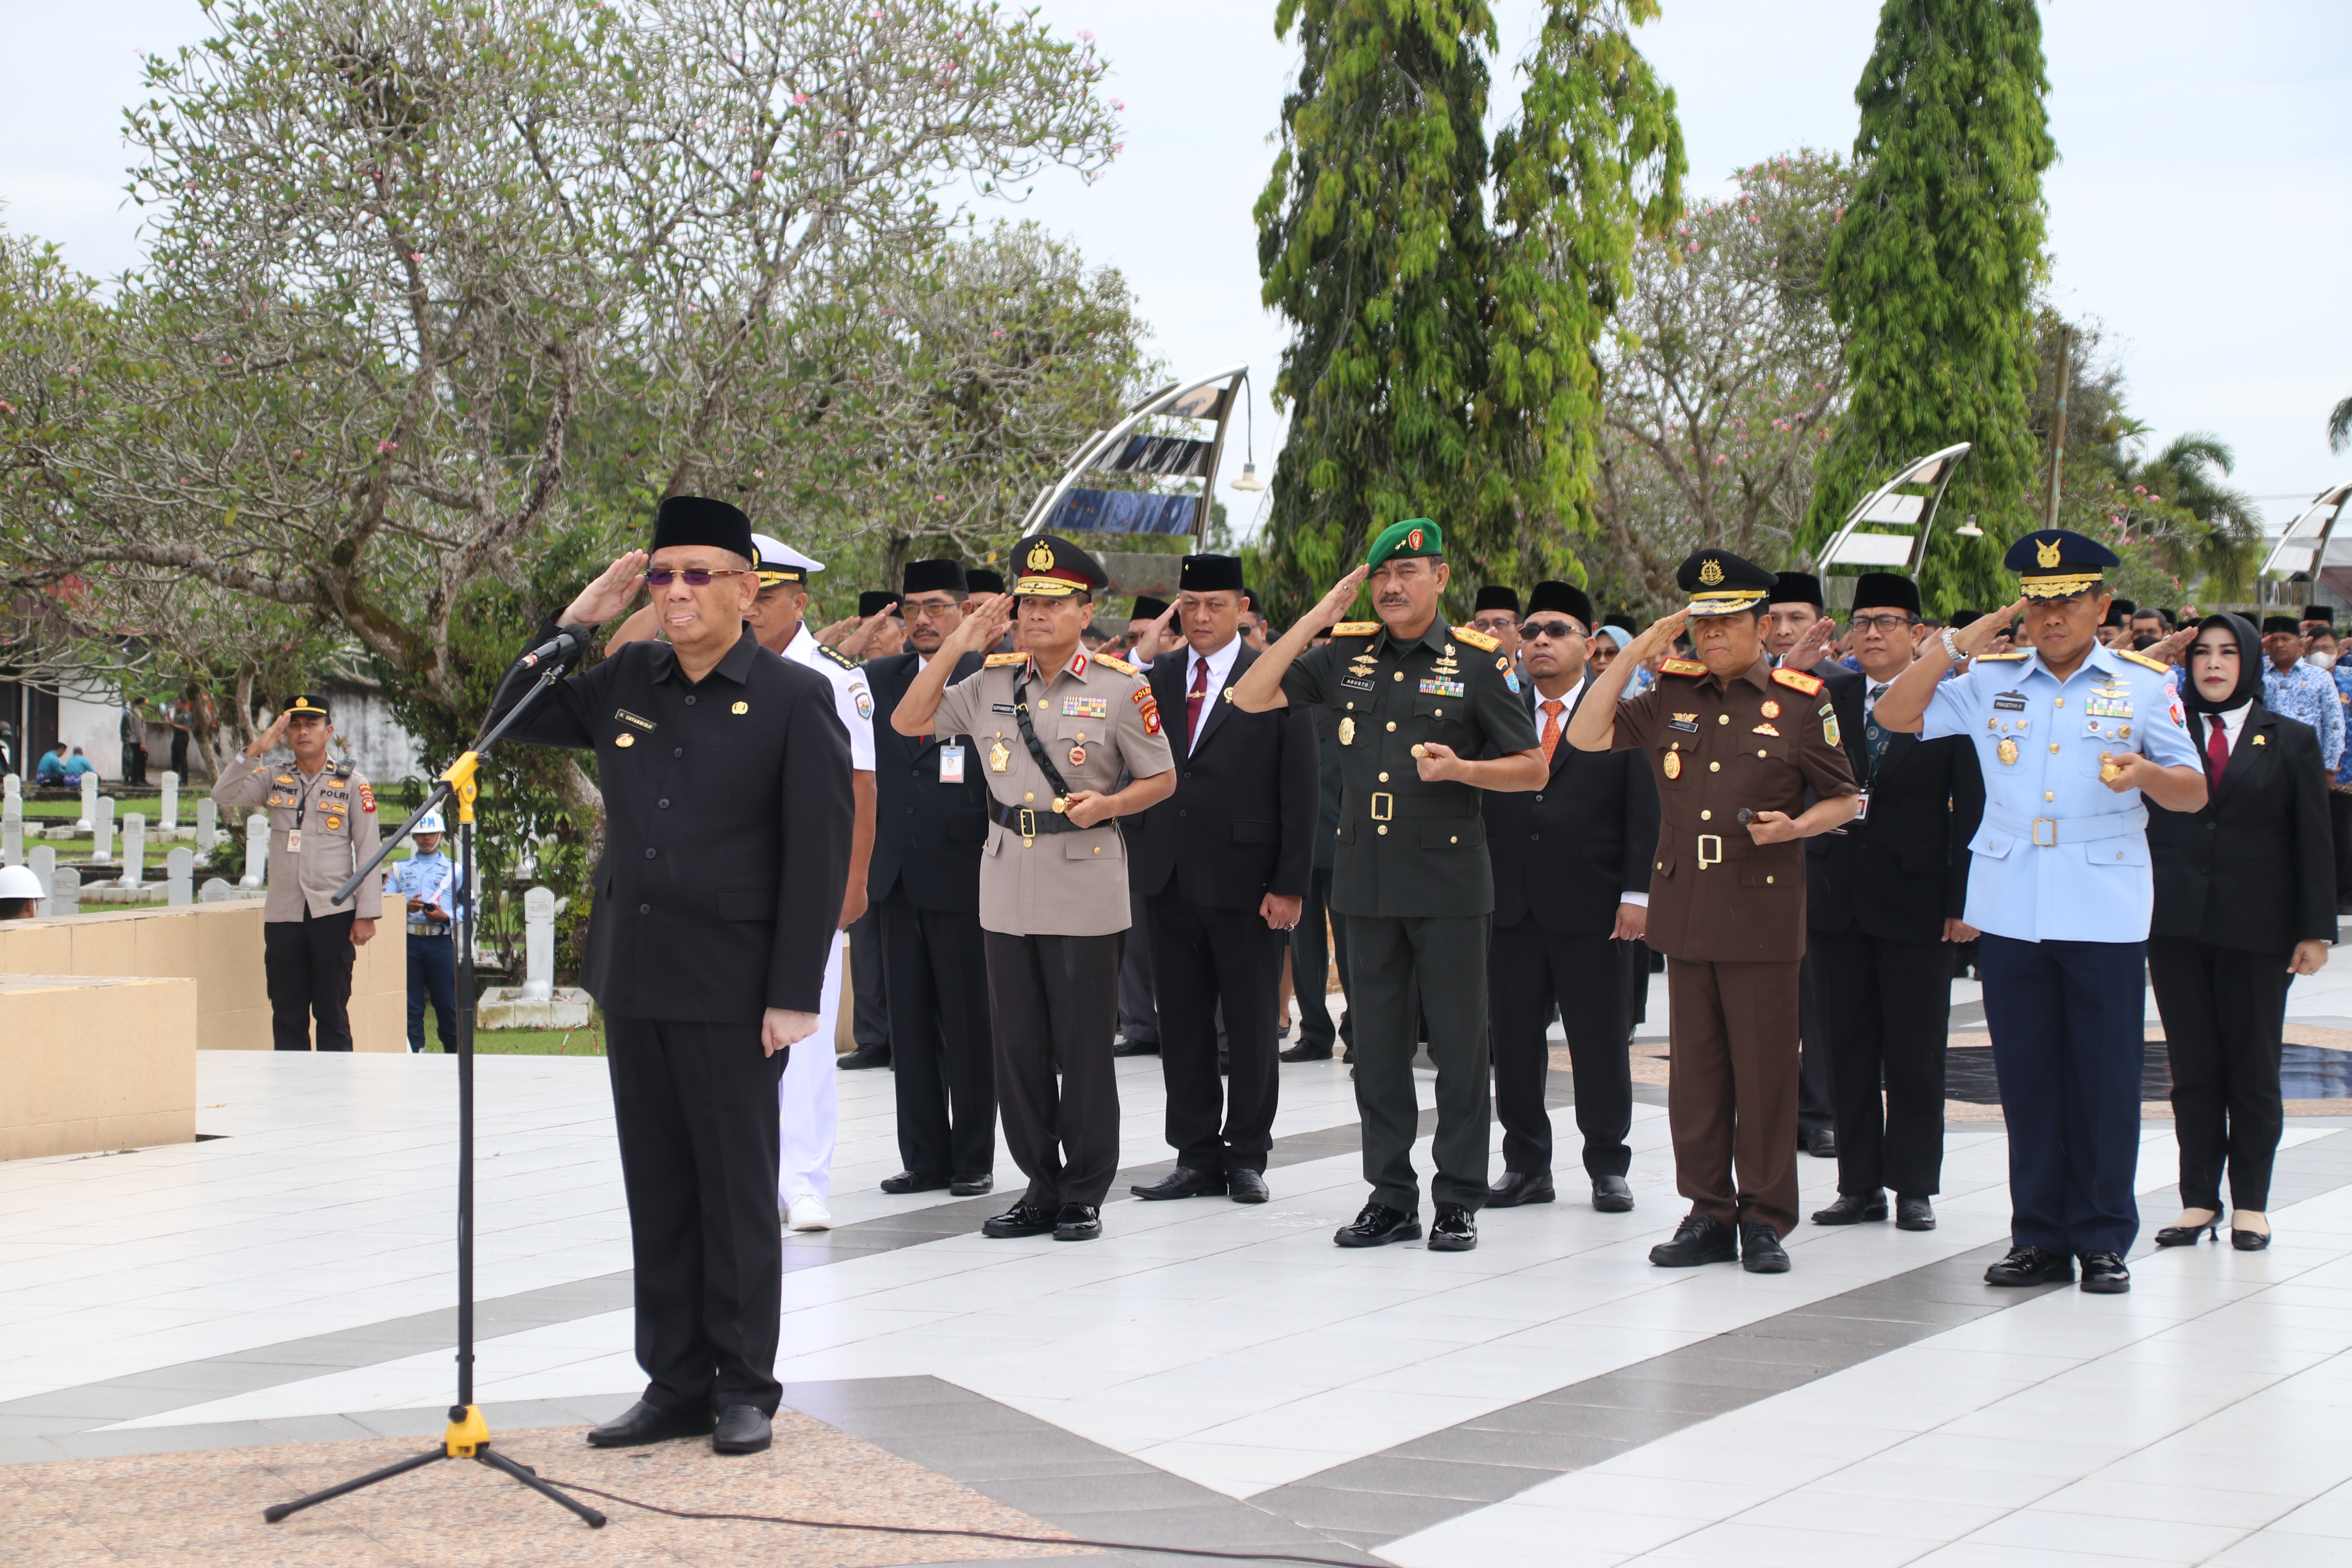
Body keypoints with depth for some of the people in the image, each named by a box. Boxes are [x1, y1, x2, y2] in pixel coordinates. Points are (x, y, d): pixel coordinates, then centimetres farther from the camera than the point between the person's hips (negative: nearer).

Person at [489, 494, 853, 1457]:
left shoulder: (795, 699, -6)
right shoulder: (627, 683, 9)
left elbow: (821, 856, -9)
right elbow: (514, 720, 18)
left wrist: (794, 997, -14)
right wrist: (578, 619, 4)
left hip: (731, 992, -5)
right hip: (633, 980, 5)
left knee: (737, 1193, 3)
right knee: (657, 1191, 10)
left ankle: (745, 1387, 13)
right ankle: (675, 1381, 18)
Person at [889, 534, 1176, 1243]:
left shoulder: (1120, 688, -2)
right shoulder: (991, 682, 8)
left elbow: (1161, 779, 3)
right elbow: (907, 722, 11)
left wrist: (1107, 804, -16)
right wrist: (956, 646, 4)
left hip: (1084, 891, -4)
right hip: (1008, 888, 4)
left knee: (1083, 1047, 0)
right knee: (1016, 1045, 7)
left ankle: (1084, 1196, 10)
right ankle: (1041, 1188, 17)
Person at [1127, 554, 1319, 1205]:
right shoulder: (1157, 680, 9)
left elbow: (1301, 791, -5)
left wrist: (1290, 884, -10)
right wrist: (1135, 855, -2)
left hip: (1246, 883, -4)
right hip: (1171, 880, 4)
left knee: (1251, 1029, 4)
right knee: (1183, 1026, 8)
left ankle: (1247, 1157, 15)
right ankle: (1196, 1157, 16)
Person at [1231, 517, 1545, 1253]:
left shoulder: (1478, 662, -2)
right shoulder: (1347, 654, 8)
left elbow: (1532, 769, 0)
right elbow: (1251, 697, 0)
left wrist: (1461, 770, -19)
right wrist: (1320, 615, -2)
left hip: (1448, 879, -4)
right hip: (1367, 876, 4)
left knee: (1458, 1043, 0)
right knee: (1377, 1045, 8)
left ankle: (1459, 1200, 9)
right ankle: (1391, 1196, 17)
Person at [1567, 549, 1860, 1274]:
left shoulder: (1800, 702, 0)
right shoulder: (1671, 696, 10)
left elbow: (1843, 800, 5)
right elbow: (1586, 737, 3)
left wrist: (1793, 826, -15)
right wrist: (1635, 651, 1)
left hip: (1763, 911, -4)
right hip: (1685, 908, 4)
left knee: (1765, 1069, 0)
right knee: (1696, 1067, 7)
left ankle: (1765, 1218, 8)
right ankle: (1708, 1212, 15)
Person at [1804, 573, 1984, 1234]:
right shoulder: (1827, 699, 8)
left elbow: (1971, 808, -3)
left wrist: (1963, 899, -9)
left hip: (1915, 900, -3)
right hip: (1837, 898, 3)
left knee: (1915, 1052, 3)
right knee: (1848, 1048, 8)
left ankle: (1914, 1187, 12)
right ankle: (1859, 1185, 15)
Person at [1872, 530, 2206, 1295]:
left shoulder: (2144, 683, 4)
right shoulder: (1991, 681, 9)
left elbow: (2193, 794, 2)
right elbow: (1895, 716, 5)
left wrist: (2144, 772, -20)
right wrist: (1955, 645, -1)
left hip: (2104, 910, -2)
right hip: (2009, 909, 2)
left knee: (2104, 1075, 0)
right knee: (2026, 1075, 6)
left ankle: (2103, 1241, 9)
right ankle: (2039, 1237, 14)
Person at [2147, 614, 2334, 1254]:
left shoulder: (2291, 740, 3)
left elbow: (2314, 841, 2)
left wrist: (2315, 930, -3)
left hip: (2256, 925, -1)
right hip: (2177, 924, 1)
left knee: (2253, 1069, 5)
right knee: (2192, 1069, 5)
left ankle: (2250, 1203, 13)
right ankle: (2198, 1199, 11)